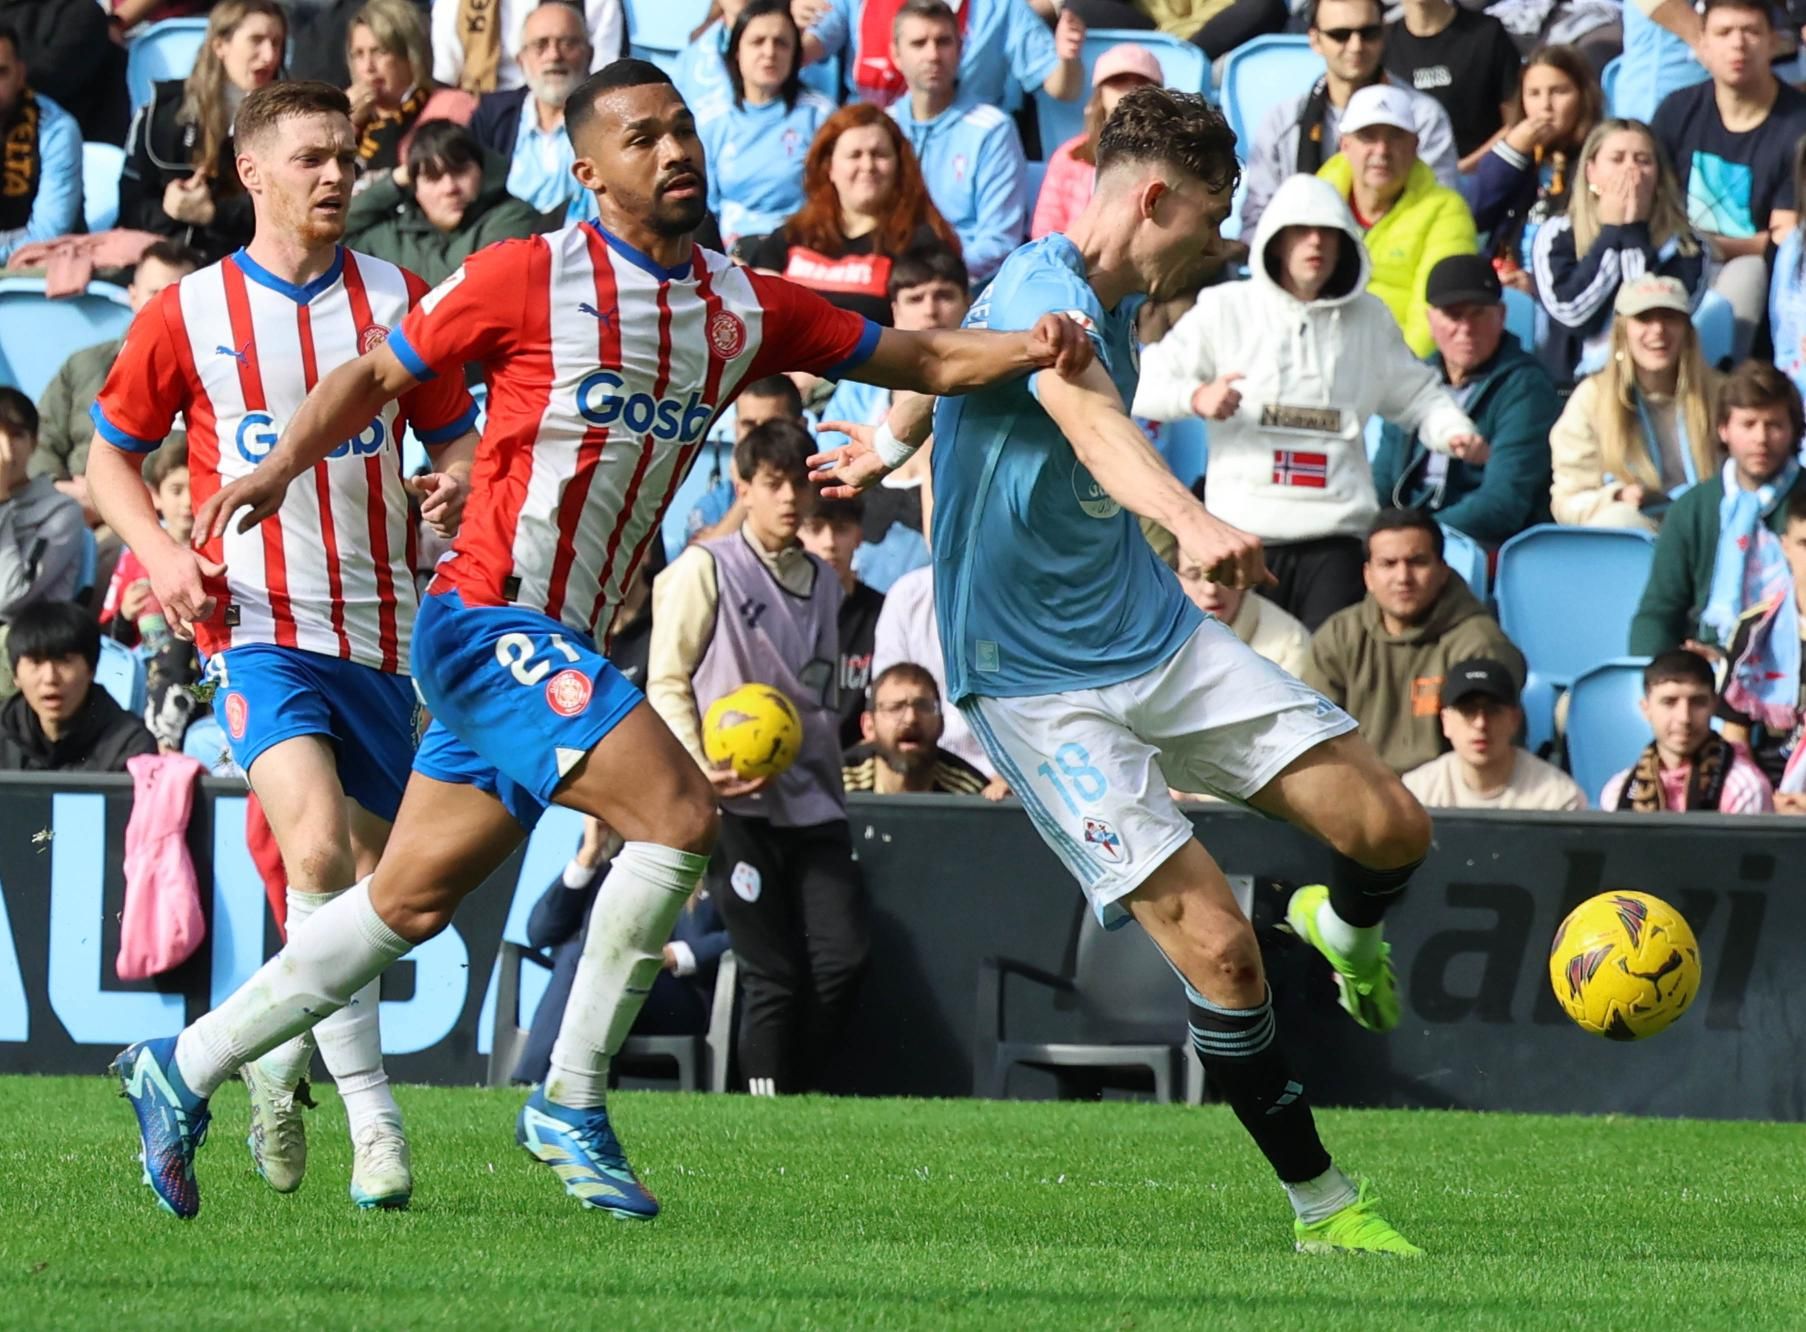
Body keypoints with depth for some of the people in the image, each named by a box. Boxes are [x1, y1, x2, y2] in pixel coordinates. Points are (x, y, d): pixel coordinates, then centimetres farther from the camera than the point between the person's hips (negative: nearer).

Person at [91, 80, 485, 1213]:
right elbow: (111, 452, 11)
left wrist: (456, 486, -10)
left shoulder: (397, 301, 6)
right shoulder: (190, 314, 1)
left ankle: (280, 1058, 34)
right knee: (319, 843, -25)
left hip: (377, 628, 4)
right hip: (256, 621, -4)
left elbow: (456, 436, 14)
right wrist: (160, 549, -6)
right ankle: (371, 1111, -22)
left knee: (369, 881, 9)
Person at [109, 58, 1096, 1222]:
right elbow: (375, 377, 2)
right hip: (489, 620, -7)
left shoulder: (744, 308, 8)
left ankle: (183, 1070, 22)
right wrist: (283, 465, -14)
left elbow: (923, 360, 9)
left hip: (560, 646, 7)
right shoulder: (527, 278, -8)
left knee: (410, 903, 10)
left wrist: (1031, 348, -10)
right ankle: (571, 1104, -7)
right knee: (679, 813, -19)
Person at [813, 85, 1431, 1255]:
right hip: (1038, 684, -8)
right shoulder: (1041, 293, -21)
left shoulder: (1116, 299, 9)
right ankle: (1322, 1205, -3)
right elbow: (1092, 420, -45)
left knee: (1391, 828, -5)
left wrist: (888, 443, 51)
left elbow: (963, 358, 30)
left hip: (1157, 634, 8)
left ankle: (1345, 928, 31)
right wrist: (1196, 522, -64)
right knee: (1216, 945, -17)